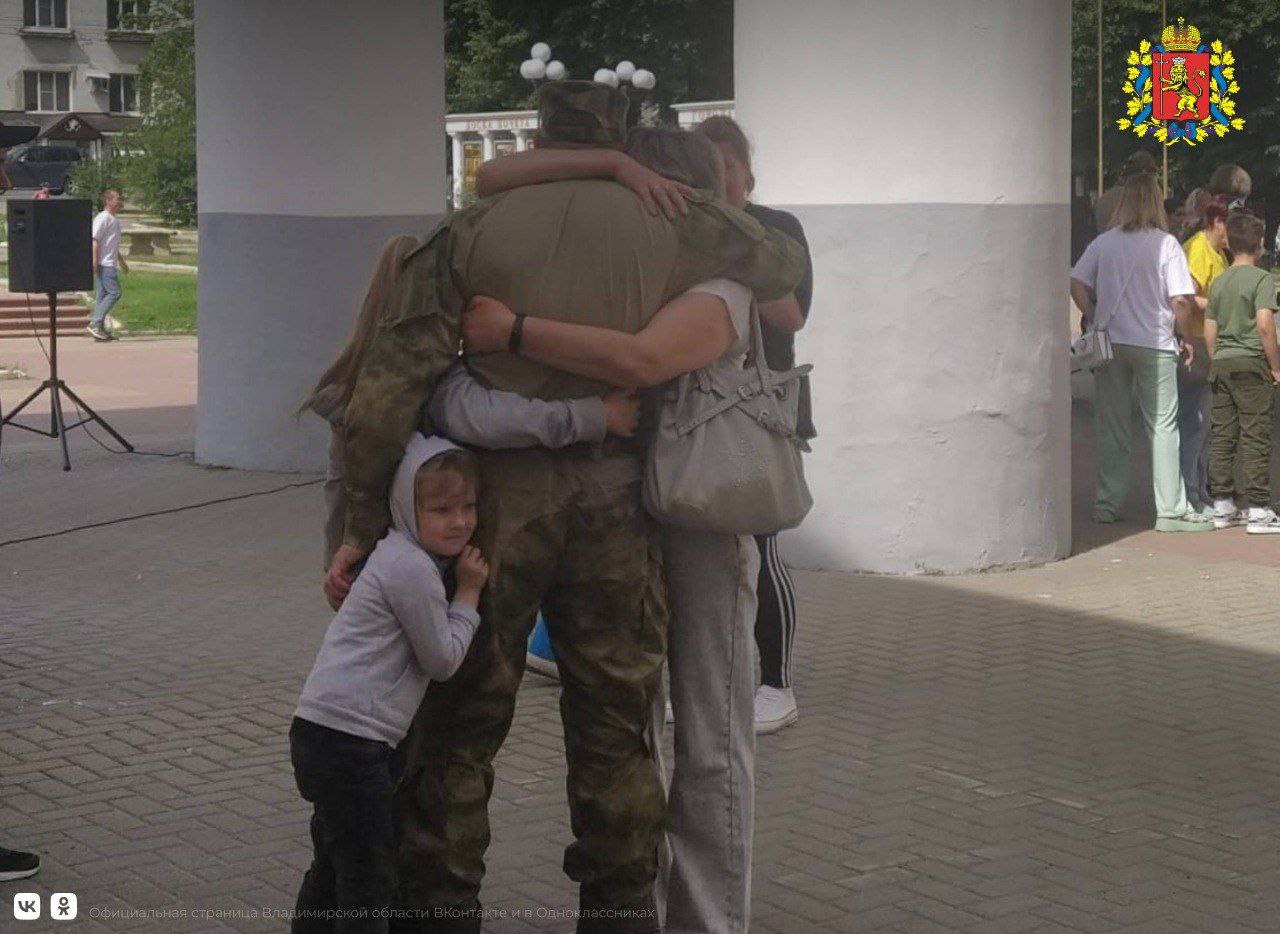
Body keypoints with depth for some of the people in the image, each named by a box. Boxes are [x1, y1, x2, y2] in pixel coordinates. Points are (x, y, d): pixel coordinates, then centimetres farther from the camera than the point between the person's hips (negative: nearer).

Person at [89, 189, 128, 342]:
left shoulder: (113, 219, 20)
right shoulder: (102, 218, -12)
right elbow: (95, 240, -18)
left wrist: (121, 260, 35)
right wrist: (95, 261, -25)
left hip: (110, 263, 10)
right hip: (105, 264, -10)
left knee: (103, 295, 9)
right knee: (114, 293, -14)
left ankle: (99, 329, 10)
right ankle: (95, 324, -14)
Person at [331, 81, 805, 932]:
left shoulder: (474, 232, -4)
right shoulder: (670, 227, -2)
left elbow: (390, 389, -8)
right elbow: (785, 265, 15)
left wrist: (363, 524, -1)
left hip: (495, 505, -1)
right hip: (614, 510, 1)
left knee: (460, 724, 13)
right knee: (615, 731, 13)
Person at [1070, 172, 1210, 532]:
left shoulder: (1104, 242, 2)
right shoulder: (1166, 244, -7)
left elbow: (1077, 283, -4)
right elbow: (1181, 300, -12)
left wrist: (1095, 321, 3)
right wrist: (1181, 335, 3)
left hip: (1110, 342, 3)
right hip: (1155, 345, -3)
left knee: (1111, 426, 11)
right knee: (1163, 426, 3)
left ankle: (1107, 503, 14)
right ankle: (1171, 510, 3)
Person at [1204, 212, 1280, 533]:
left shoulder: (1219, 282, 12)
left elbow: (1210, 332, 13)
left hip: (1221, 364, 6)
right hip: (1251, 364, -6)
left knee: (1223, 436, 9)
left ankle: (1222, 507, 13)